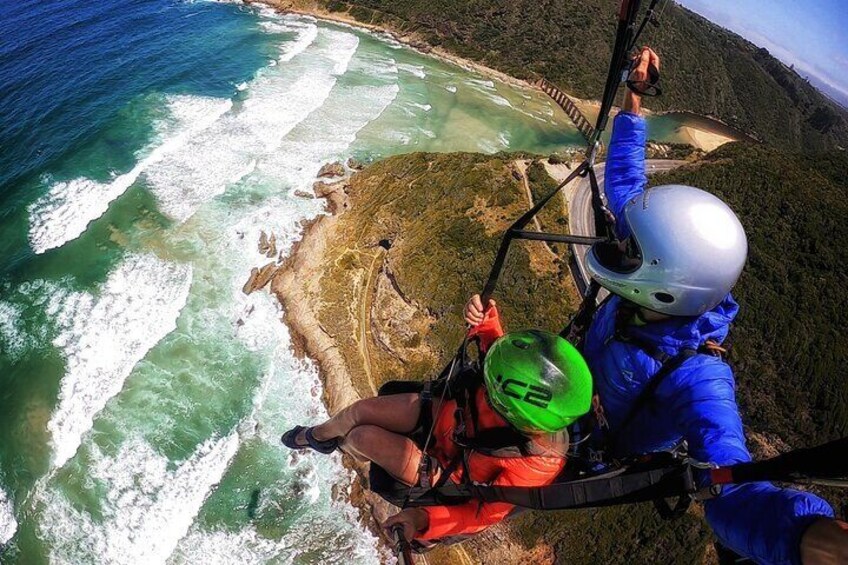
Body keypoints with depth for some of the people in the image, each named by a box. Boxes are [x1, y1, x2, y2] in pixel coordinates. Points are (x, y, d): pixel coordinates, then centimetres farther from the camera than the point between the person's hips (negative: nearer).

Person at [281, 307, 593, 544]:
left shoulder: (536, 466, -37)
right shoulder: (531, 385, -27)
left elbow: (484, 513, -25)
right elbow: (496, 349, -6)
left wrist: (426, 519, -39)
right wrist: (485, 321, -27)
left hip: (444, 471, -4)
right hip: (444, 414, 5)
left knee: (362, 437, -13)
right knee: (360, 410, 0)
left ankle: (331, 443, 28)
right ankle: (314, 434, 36)